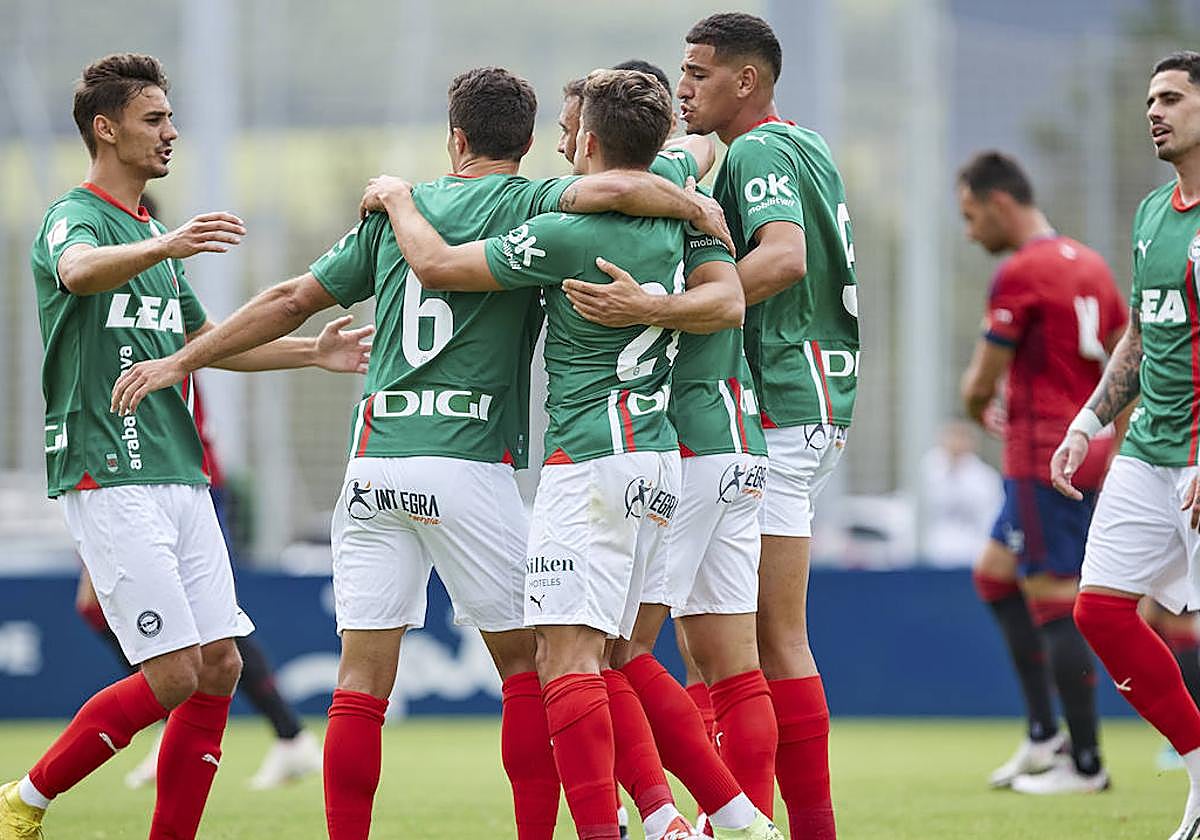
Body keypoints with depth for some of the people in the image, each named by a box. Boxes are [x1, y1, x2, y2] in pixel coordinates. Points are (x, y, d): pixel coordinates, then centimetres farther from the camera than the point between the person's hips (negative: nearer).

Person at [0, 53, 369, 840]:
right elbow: (79, 270, -33)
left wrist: (312, 351, 21)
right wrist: (164, 246, -52)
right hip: (109, 478, -9)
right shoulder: (75, 217, -7)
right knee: (173, 675, -13)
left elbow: (206, 340, 32)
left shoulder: (154, 235, 21)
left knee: (219, 667, 1)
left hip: (180, 478, 9)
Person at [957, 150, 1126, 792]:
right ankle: (1044, 734, 16)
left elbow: (981, 383, -11)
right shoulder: (1088, 264, 13)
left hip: (1043, 460, -10)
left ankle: (1085, 764, -4)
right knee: (994, 574, 19)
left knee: (1053, 604, -6)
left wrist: (976, 405, 12)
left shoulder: (1020, 274, -14)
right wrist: (1113, 450, 22)